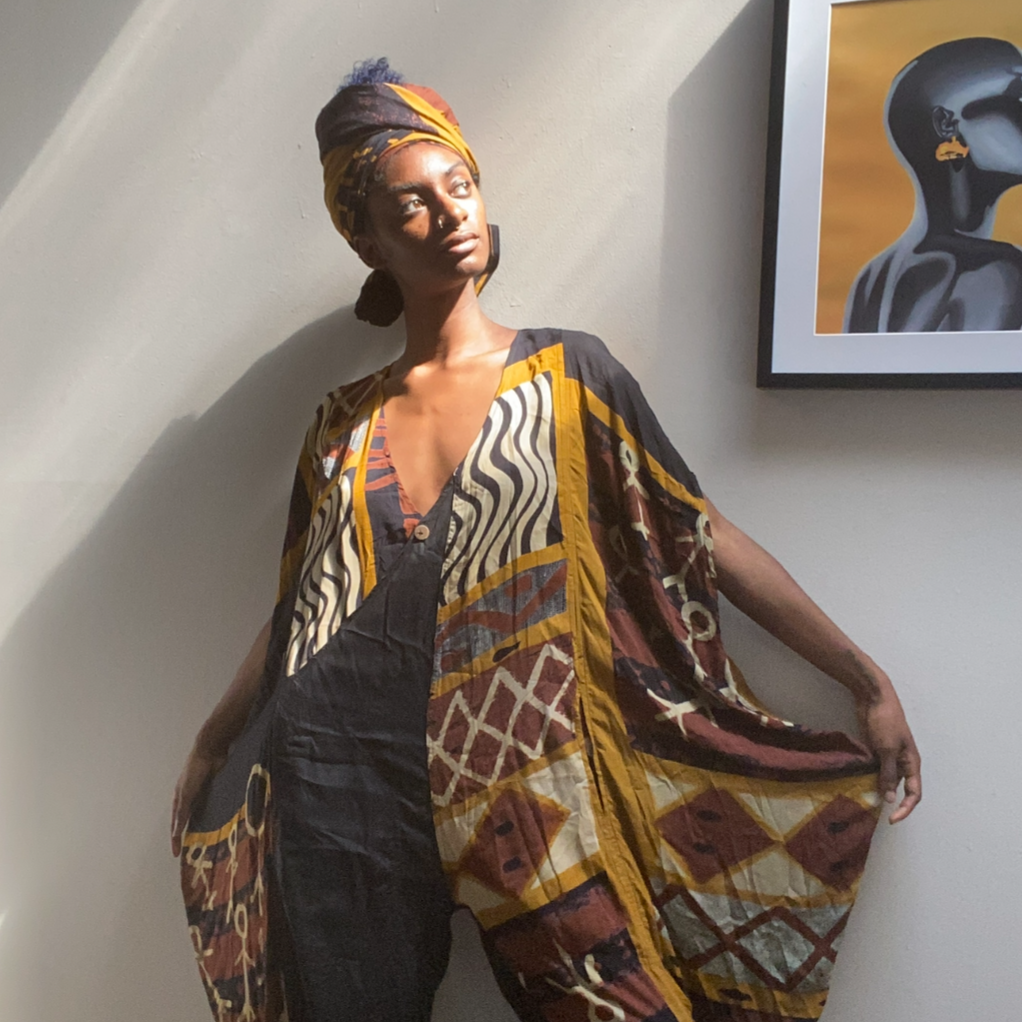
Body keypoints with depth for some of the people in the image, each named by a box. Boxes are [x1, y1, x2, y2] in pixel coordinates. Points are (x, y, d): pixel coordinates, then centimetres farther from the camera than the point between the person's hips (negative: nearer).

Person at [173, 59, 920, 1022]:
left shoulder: (567, 373, 3)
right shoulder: (343, 420, 10)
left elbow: (704, 536, 2)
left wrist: (867, 680, -1)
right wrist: (209, 748, 21)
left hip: (522, 782, -2)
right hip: (339, 784, 3)